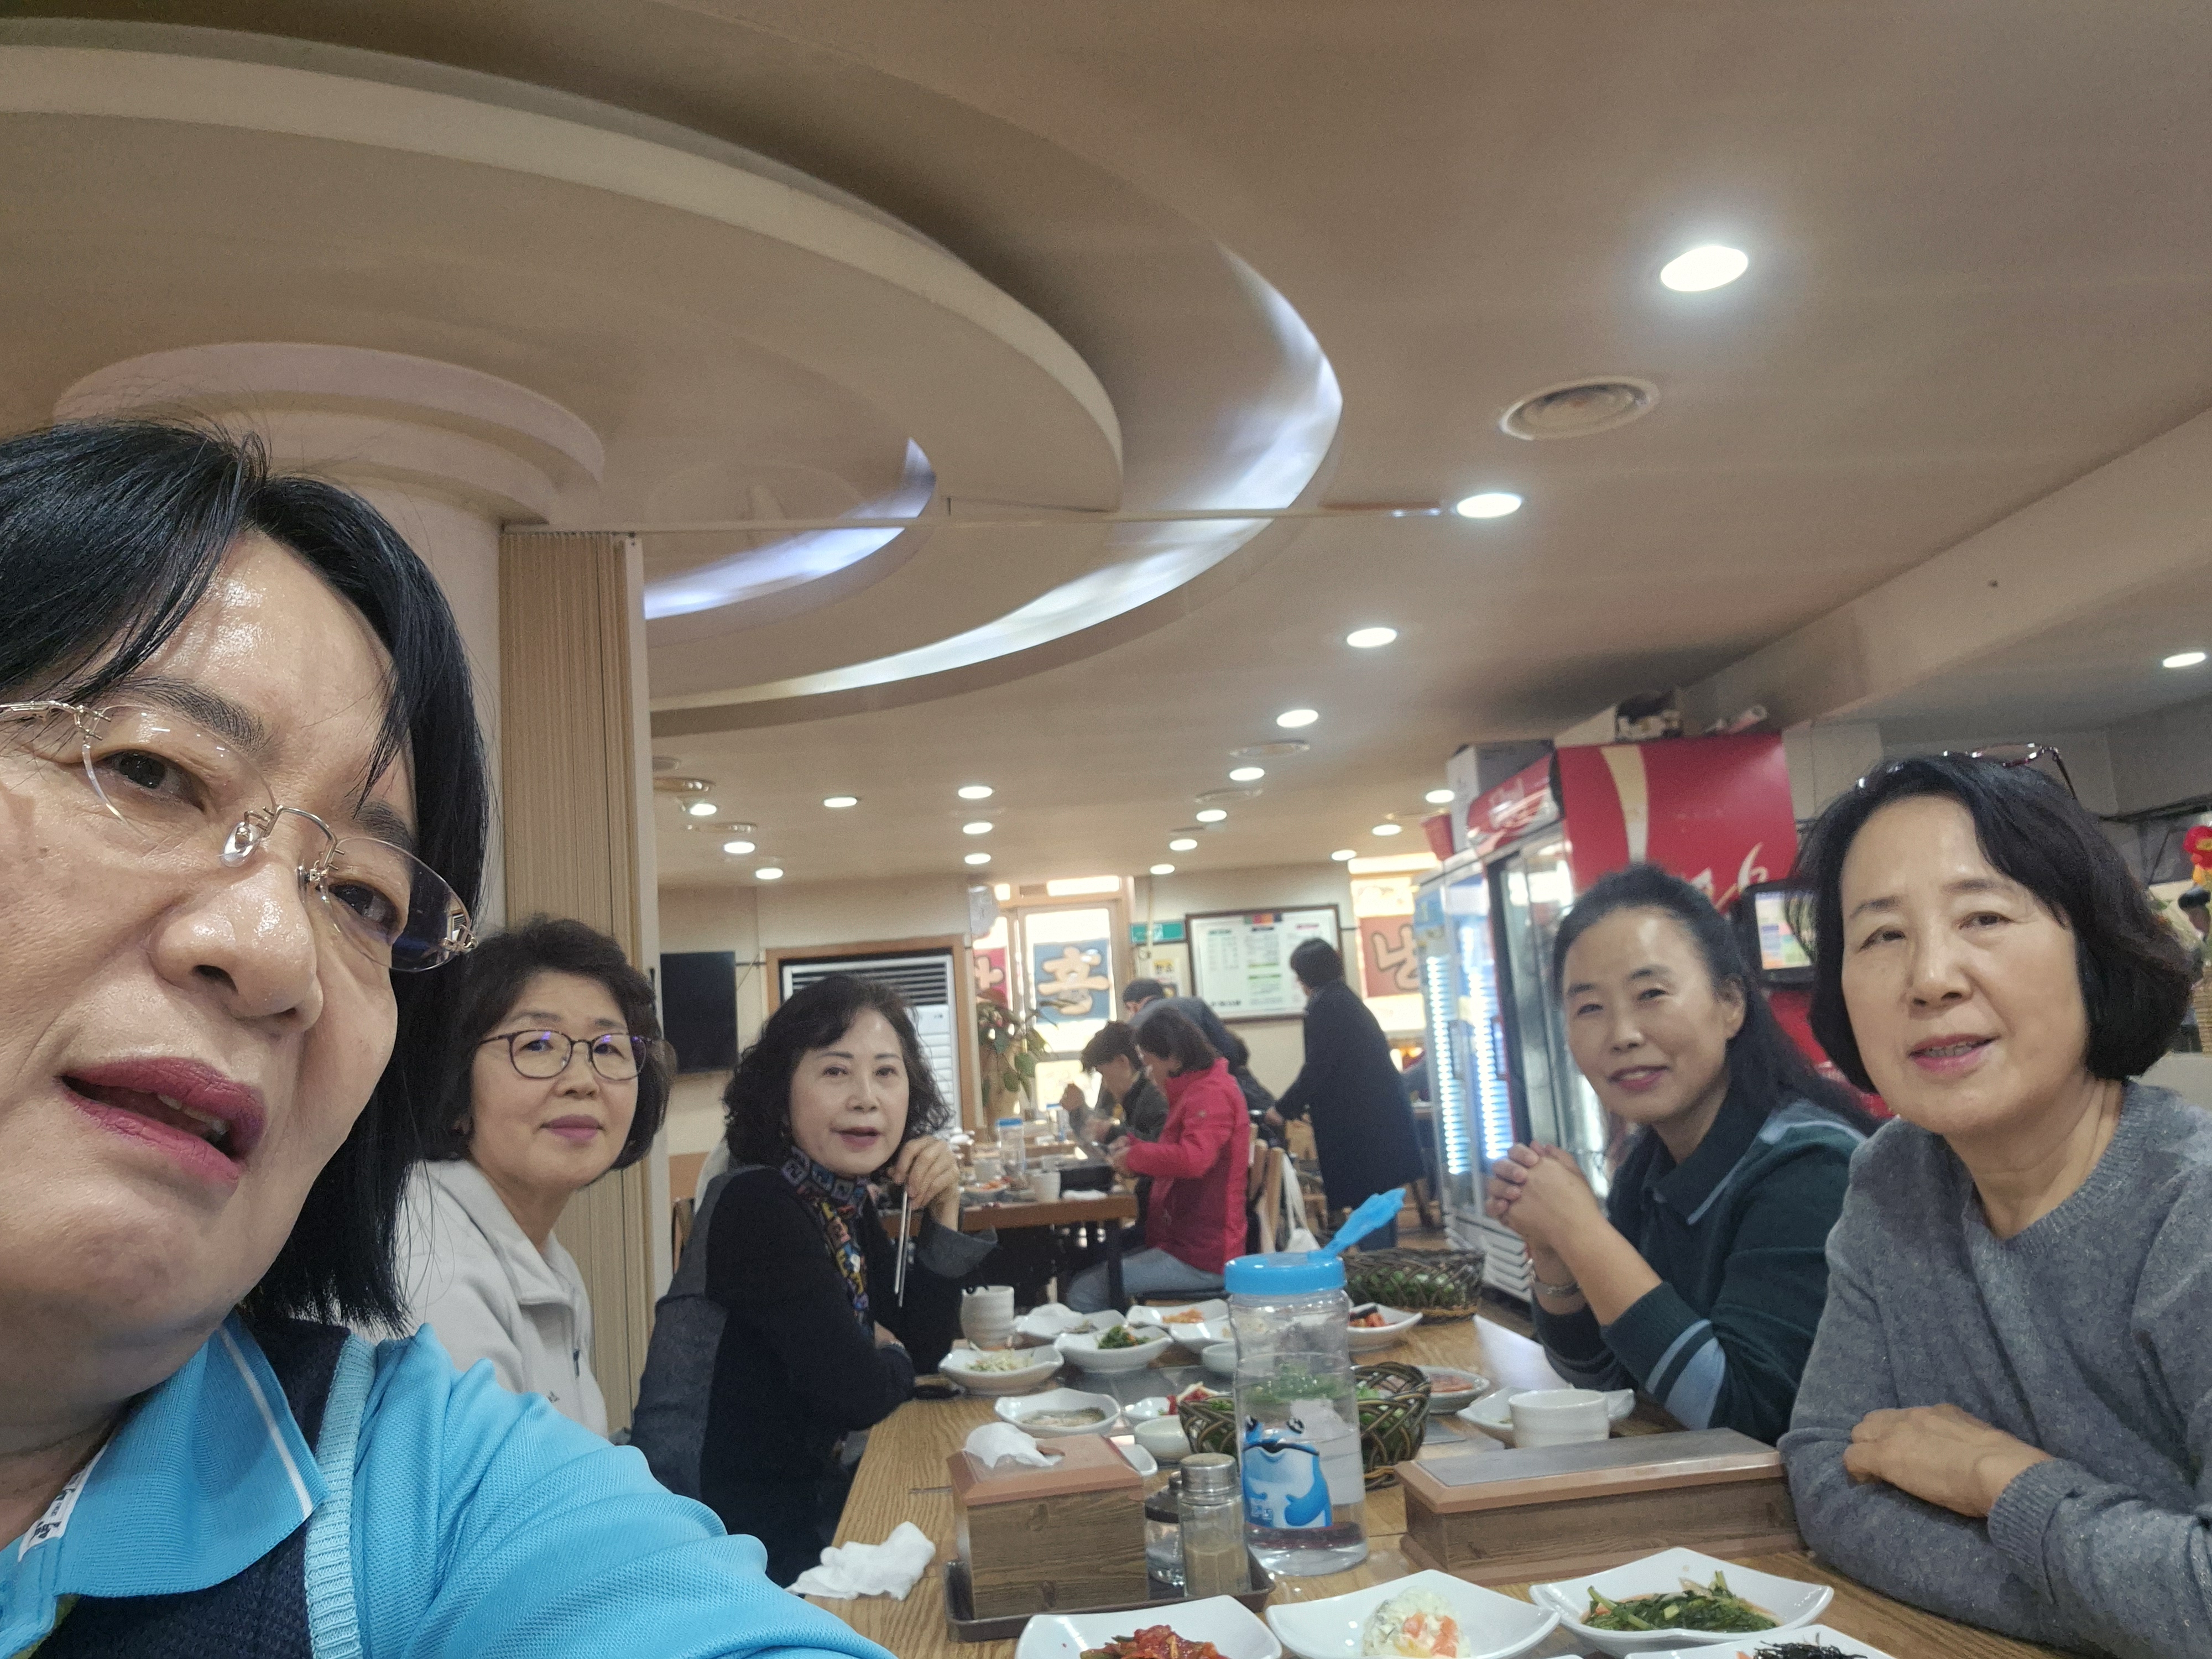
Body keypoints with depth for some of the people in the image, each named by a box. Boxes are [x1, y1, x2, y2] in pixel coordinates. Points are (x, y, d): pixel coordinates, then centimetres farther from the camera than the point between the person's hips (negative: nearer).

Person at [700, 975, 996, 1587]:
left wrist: (943, 1210, -7)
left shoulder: (845, 1198, 1)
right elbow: (858, 1394, -26)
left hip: (825, 1494, 8)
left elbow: (924, 1347, 5)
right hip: (768, 1539, -8)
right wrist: (888, 1353, -3)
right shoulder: (760, 1209, -24)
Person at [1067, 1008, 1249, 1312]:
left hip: (1201, 1259, -11)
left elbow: (1193, 1158, -32)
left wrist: (1134, 1157, -16)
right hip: (1182, 1239, 11)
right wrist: (1134, 1146, 11)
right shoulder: (1194, 1091, 18)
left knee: (1085, 1293, -16)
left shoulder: (1212, 1094, -16)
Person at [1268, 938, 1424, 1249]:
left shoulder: (1325, 1005, -12)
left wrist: (1283, 1109, -5)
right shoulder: (1348, 1000, 17)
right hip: (1380, 1116, 10)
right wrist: (1307, 1103, 29)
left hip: (1360, 1123, -10)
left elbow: (1318, 1068, -16)